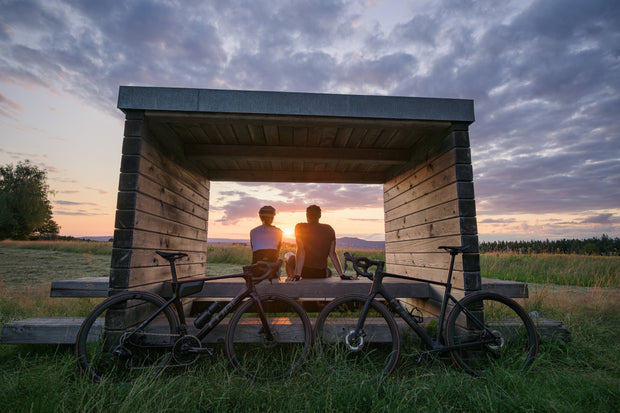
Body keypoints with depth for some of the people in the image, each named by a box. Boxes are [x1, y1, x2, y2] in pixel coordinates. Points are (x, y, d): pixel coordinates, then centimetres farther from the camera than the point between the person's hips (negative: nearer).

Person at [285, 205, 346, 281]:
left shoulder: (300, 227, -8)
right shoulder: (329, 230, 1)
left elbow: (300, 252, -17)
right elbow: (332, 254, -3)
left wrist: (297, 275, -19)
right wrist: (342, 275, 1)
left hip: (305, 272, -3)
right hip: (322, 274, 3)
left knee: (288, 255, 27)